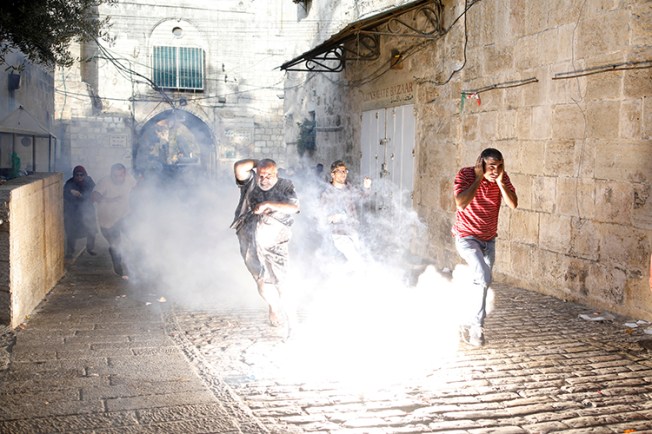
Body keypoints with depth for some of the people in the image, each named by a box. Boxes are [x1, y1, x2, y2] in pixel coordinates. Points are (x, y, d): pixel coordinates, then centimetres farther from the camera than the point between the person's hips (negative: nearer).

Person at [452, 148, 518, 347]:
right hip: (466, 237, -6)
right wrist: (478, 178, -28)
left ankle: (469, 324, 31)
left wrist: (499, 181, -23)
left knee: (482, 282, 13)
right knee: (484, 278, -22)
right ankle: (477, 325, -9)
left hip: (489, 239, 6)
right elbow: (461, 204, -32)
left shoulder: (502, 178, -5)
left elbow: (513, 204, -15)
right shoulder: (465, 174, -18)